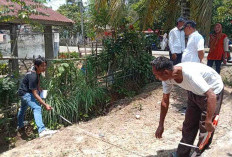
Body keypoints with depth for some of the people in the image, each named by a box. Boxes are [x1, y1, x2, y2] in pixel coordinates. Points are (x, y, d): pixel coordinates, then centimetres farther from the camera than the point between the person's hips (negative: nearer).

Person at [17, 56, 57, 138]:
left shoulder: (38, 72, -8)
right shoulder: (32, 76, -34)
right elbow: (35, 94, -33)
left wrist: (39, 89, 4)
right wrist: (45, 105, -35)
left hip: (24, 92, 10)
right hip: (25, 93, -10)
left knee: (23, 109, 27)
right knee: (37, 108, -26)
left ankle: (20, 126, 50)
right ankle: (42, 130, -37)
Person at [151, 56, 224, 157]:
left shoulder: (190, 74, -41)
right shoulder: (167, 77, -18)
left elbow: (211, 96, -40)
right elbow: (165, 101, -7)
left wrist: (208, 122, -39)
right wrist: (161, 125, -2)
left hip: (212, 90, -6)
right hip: (195, 92, 7)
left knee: (205, 129, -4)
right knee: (188, 125, 10)